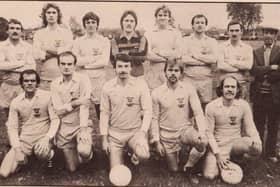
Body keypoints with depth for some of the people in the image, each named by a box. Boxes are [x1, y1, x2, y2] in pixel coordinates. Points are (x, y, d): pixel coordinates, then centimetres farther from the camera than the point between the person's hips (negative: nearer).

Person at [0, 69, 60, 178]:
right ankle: (24, 158, 22)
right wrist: (17, 148, -10)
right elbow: (12, 127, 3)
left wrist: (47, 138, -22)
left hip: (42, 137, -3)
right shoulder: (16, 102, 2)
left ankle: (49, 154, -1)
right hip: (23, 140, 3)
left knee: (42, 152, -37)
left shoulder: (46, 96, -7)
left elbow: (55, 119, -7)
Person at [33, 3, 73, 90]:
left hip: (62, 77, -1)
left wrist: (47, 50, -2)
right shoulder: (39, 33, 11)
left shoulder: (66, 32, 8)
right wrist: (58, 51, -3)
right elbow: (37, 55, -3)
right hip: (44, 78, 1)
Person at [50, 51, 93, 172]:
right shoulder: (55, 84, 0)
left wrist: (83, 129, -24)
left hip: (81, 125, -3)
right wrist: (75, 103, -21)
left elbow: (84, 105, -17)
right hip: (64, 128, 3)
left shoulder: (83, 79, -10)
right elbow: (58, 110, -6)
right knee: (72, 168, 8)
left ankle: (88, 153, 7)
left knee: (83, 151, -32)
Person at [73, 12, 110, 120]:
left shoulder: (104, 41, 6)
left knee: (101, 107, 2)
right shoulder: (78, 41, 8)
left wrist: (85, 64, -6)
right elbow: (75, 61, -4)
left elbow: (105, 62, -5)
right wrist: (95, 58, -6)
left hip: (99, 78, -1)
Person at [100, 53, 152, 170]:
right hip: (115, 133, 2)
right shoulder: (108, 87, -4)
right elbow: (104, 113, 1)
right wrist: (104, 138, 0)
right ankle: (120, 155, 36)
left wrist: (143, 132, -18)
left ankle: (135, 155, 7)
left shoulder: (141, 85, -8)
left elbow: (147, 111, -7)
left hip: (136, 131, -1)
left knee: (143, 155, -31)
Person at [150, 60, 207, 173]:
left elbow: (198, 112, -11)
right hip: (167, 135, 0)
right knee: (174, 170, 7)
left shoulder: (189, 89, -7)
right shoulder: (157, 93, -7)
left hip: (185, 129, 0)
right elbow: (155, 118, -2)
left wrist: (202, 132, -26)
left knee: (203, 142, -32)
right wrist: (156, 141, -5)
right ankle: (173, 154, 43)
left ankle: (189, 166, -2)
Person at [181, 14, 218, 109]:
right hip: (189, 79, -1)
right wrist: (206, 60, -6)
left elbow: (214, 59, -7)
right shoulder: (186, 40, 8)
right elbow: (184, 59, -8)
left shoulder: (212, 41, 11)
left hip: (206, 80, 1)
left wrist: (195, 55, -4)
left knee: (206, 106, 3)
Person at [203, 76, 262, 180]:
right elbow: (209, 132, -7)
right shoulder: (211, 107, -10)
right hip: (218, 145, -2)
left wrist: (256, 140, -22)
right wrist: (217, 154, -13)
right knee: (209, 175, -20)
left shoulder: (244, 105, -5)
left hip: (237, 141, 2)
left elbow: (250, 127, 1)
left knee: (257, 148, -30)